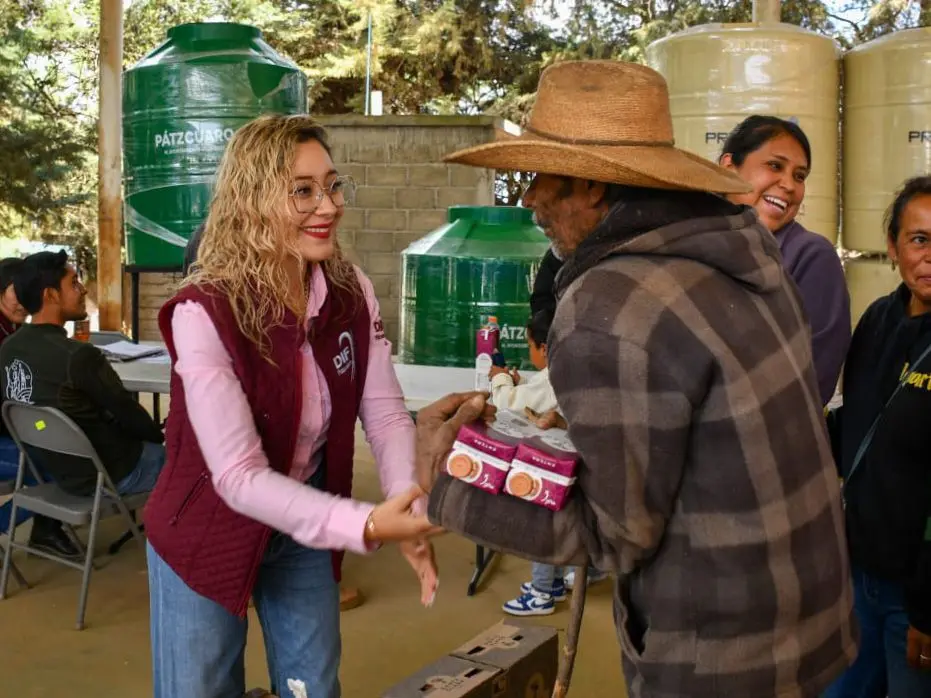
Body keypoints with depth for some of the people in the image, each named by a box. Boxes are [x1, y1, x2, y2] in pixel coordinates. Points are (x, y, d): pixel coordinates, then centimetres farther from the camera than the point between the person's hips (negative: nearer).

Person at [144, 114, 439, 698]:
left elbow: (387, 415, -11)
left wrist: (410, 515, -28)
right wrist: (366, 526, -39)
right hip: (209, 536, -4)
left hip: (306, 526, 5)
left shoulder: (351, 291, -10)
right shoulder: (205, 312, -27)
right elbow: (239, 476, -29)